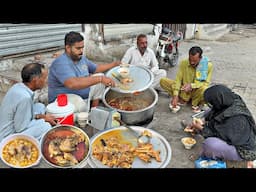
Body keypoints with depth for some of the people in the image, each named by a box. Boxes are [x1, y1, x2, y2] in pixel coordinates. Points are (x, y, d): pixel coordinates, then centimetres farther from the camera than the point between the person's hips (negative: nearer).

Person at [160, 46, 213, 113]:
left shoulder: (208, 65, -15)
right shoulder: (183, 63, -12)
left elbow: (206, 83, -15)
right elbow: (178, 79, -14)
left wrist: (191, 85, -32)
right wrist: (175, 96, -25)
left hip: (197, 91, -2)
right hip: (184, 90, 2)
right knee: (163, 81, -16)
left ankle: (195, 103, -6)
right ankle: (181, 99, -8)